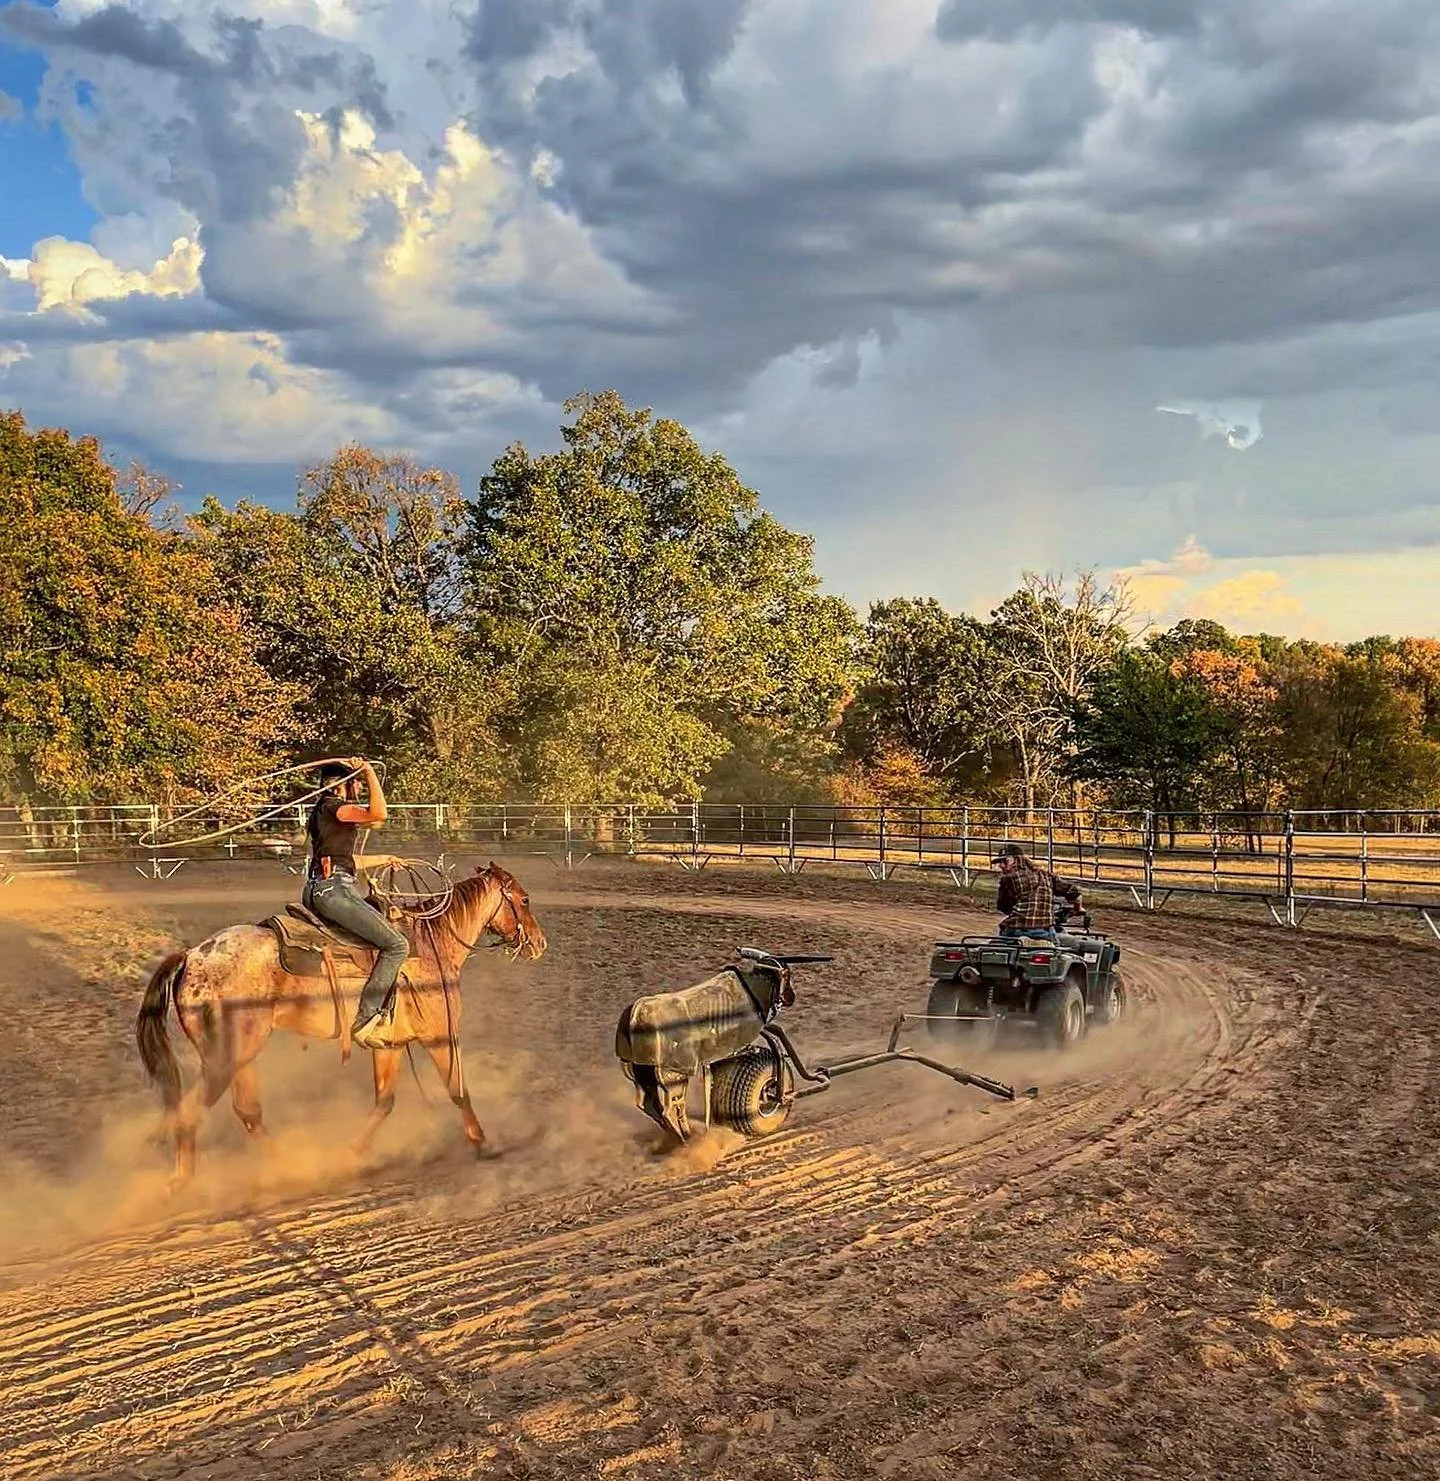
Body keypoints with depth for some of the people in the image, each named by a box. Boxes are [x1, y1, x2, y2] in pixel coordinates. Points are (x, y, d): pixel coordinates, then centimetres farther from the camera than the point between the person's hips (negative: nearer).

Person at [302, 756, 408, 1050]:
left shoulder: (326, 811, 22)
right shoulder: (333, 806, -8)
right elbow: (379, 814, -26)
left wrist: (382, 859, 39)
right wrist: (370, 773, -16)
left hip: (319, 890, 11)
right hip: (333, 890, -11)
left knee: (389, 924, 24)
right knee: (397, 945, -12)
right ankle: (365, 1021, -14)